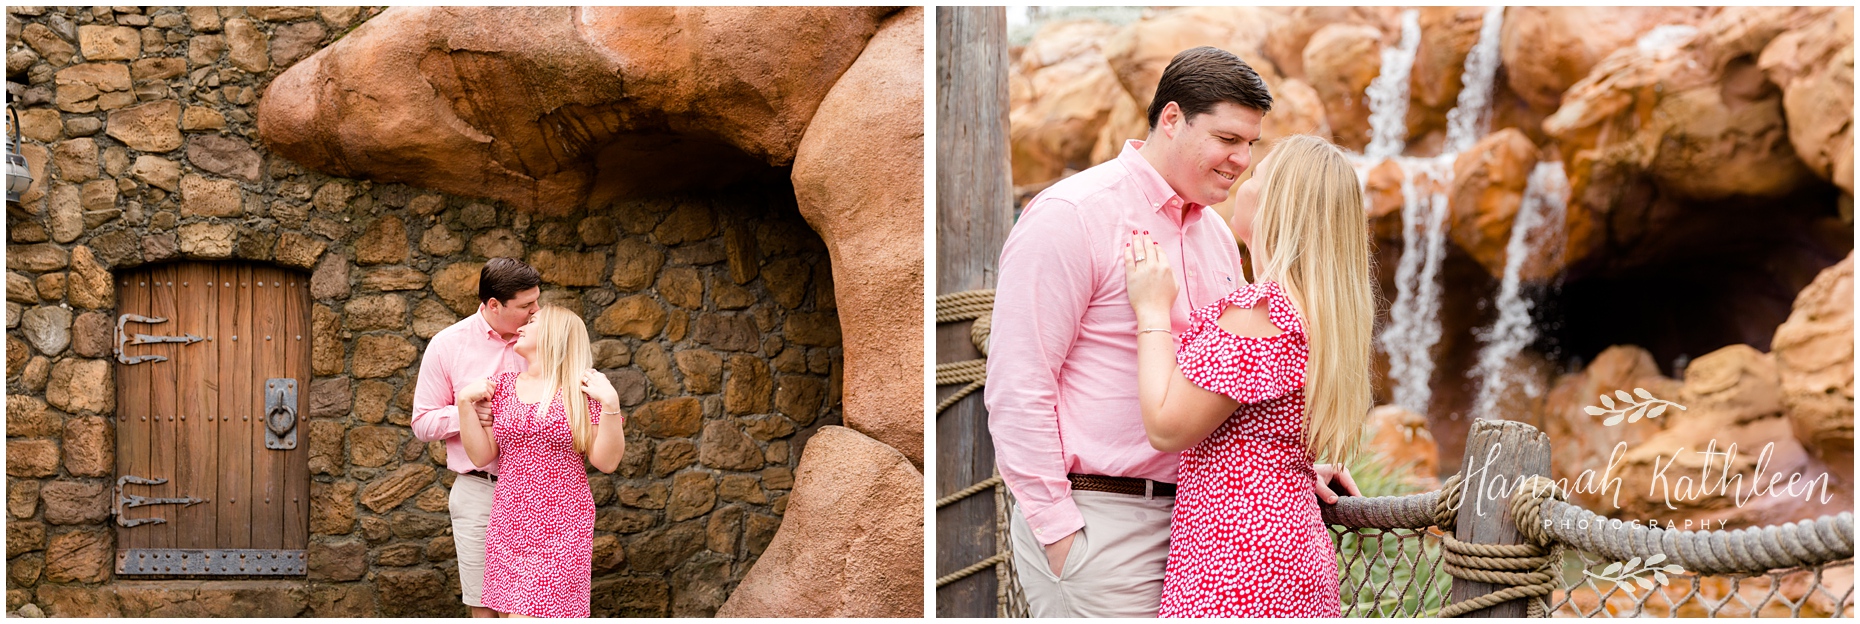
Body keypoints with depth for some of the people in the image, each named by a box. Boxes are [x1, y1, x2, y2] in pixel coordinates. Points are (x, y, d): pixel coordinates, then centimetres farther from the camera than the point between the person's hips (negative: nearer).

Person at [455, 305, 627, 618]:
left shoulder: (584, 388, -3)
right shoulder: (501, 386, 9)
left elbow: (606, 462, -5)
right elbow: (482, 455, 7)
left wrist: (611, 404, -16)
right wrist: (465, 402, -2)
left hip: (561, 525, -4)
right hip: (509, 522, 4)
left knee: (530, 615, -12)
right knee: (510, 613, 4)